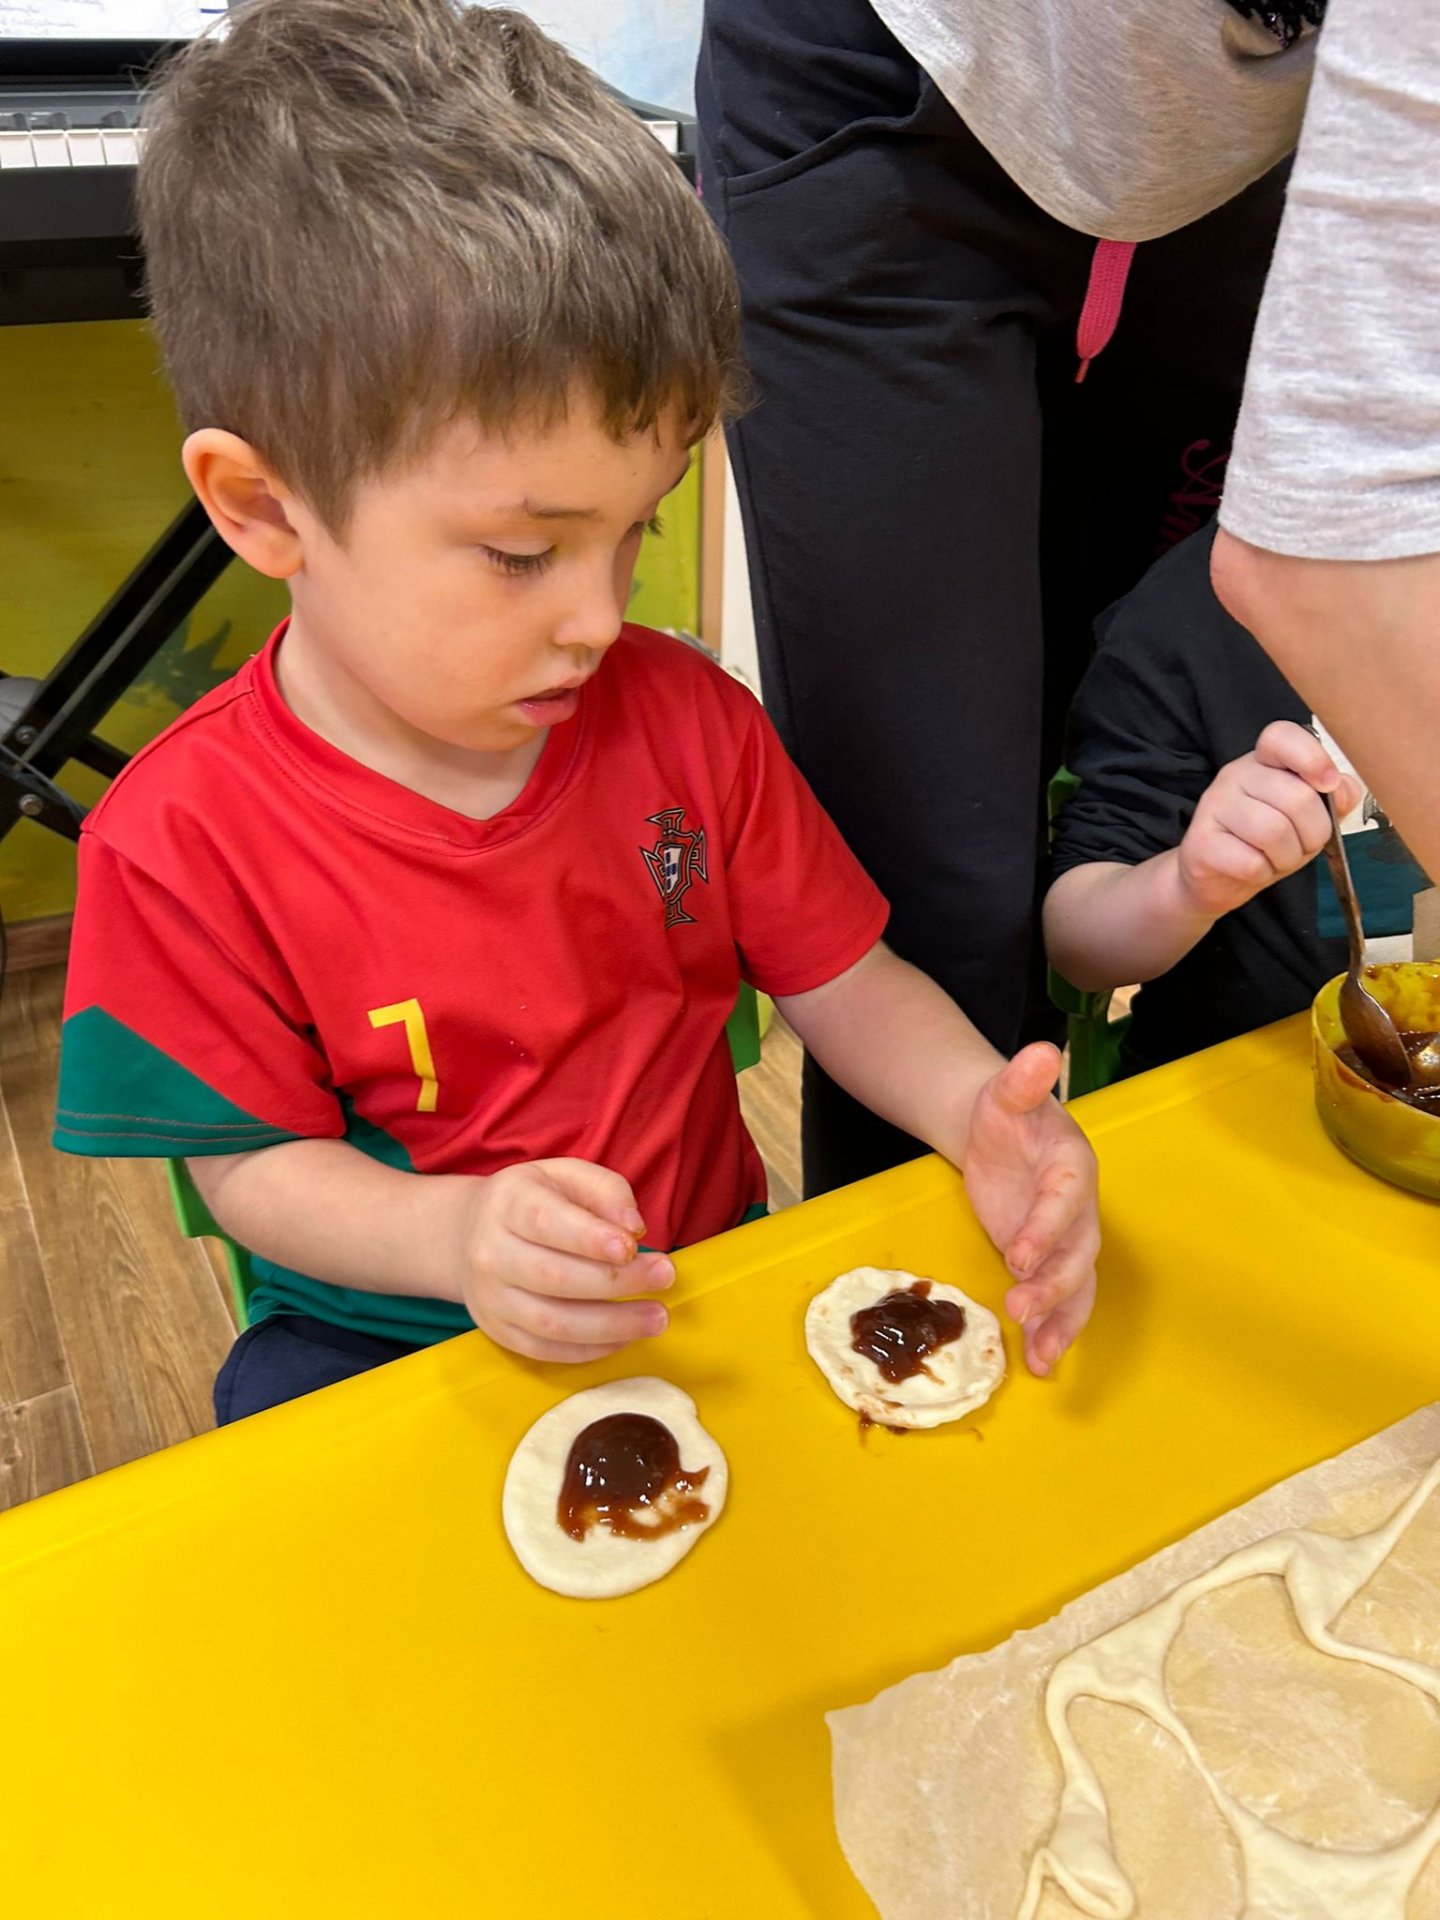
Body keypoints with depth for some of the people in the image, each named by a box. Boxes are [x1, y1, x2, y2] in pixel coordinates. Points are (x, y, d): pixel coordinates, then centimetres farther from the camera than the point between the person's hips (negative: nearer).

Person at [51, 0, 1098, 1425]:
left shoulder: (680, 713, -5)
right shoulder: (184, 840, -16)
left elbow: (841, 980, 0)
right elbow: (252, 1162, -9)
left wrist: (981, 1113, -20)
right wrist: (454, 1233, -29)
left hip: (708, 1276, 1)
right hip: (384, 1339, 0)